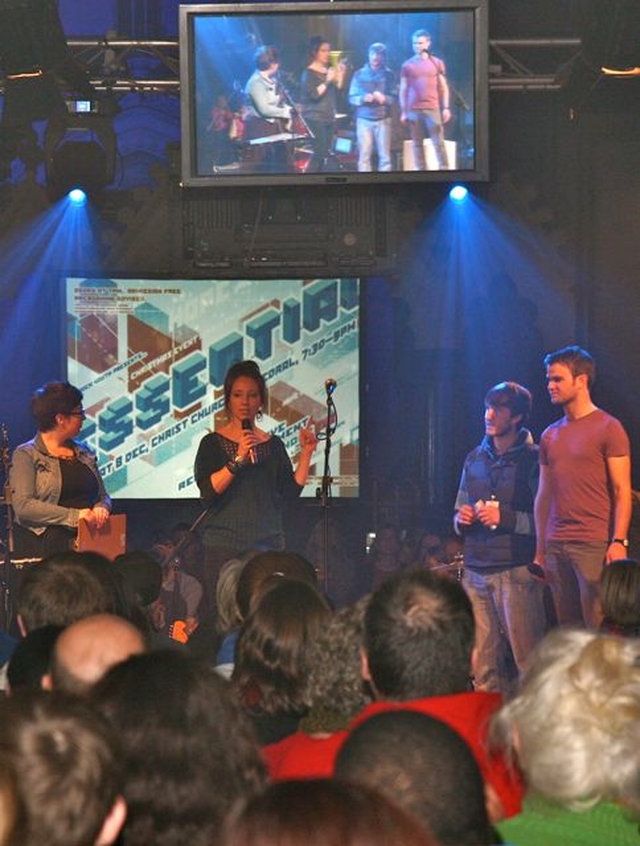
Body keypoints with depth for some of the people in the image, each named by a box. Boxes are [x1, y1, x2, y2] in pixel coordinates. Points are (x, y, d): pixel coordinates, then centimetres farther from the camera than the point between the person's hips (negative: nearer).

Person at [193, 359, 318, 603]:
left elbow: (291, 491, 7)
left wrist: (306, 453, 1)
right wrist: (238, 459, -19)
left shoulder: (273, 445, 13)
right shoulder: (213, 443, 2)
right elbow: (208, 490, -11)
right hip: (225, 546, -3)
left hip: (268, 546, 3)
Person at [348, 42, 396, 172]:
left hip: (383, 119, 0)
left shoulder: (388, 75, 7)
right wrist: (363, 98, -16)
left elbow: (394, 97, 2)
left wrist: (384, 99, -18)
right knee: (364, 155, -4)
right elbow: (352, 97, 3)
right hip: (364, 119, 0)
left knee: (384, 155, -1)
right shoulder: (359, 74, 7)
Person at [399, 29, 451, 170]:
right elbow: (403, 90, 9)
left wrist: (446, 108, 1)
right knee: (417, 144, 2)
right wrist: (403, 112, 4)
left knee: (438, 142, -4)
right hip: (413, 110, 1)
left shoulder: (437, 63, 7)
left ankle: (444, 169, -4)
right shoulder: (407, 65, 7)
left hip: (432, 109, -1)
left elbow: (443, 87, 9)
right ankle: (420, 170, 4)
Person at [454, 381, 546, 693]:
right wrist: (461, 519, 2)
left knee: (528, 662, -7)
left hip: (517, 570, -6)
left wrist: (505, 517, -15)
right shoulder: (475, 459, 16)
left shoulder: (533, 459, -2)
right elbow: (459, 515, 24)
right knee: (483, 668, 6)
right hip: (476, 571, 6)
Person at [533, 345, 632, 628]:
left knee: (599, 630, -8)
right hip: (556, 546, 6)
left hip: (594, 545, -6)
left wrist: (619, 541, -14)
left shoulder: (608, 428, -1)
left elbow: (621, 490, -5)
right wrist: (540, 550, 13)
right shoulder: (550, 435, 17)